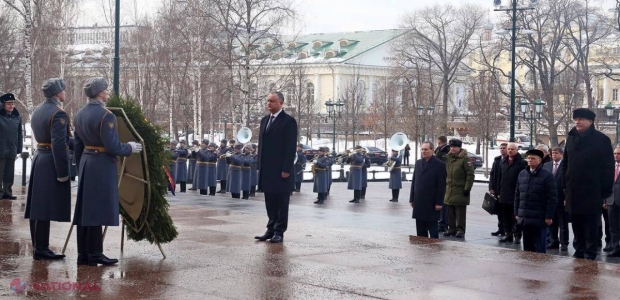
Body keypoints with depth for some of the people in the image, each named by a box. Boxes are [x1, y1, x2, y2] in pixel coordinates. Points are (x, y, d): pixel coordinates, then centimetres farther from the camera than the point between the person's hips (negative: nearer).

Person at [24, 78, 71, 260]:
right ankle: (41, 249, -3)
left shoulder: (37, 111, 14)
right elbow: (58, 145, -21)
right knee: (46, 208, -6)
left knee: (37, 207, 12)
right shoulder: (58, 113, -15)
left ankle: (38, 247, 19)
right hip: (51, 163, -9)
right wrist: (63, 173, -19)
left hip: (39, 159, 10)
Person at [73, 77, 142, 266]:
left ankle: (83, 254, 14)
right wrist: (130, 148, -2)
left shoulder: (79, 115, 10)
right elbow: (112, 147, -18)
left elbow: (77, 145, 15)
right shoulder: (106, 116, -16)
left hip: (86, 162, 8)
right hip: (102, 165, -8)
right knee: (98, 209, -4)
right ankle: (94, 254, -1)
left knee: (85, 209, 10)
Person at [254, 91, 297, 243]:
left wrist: (286, 169, -16)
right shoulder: (264, 120, 15)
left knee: (281, 201, 0)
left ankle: (279, 232, 4)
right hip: (267, 169, 7)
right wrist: (260, 166, 13)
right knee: (270, 201, 9)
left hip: (281, 170, -7)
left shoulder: (288, 121, -7)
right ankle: (271, 229, 14)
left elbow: (291, 147, -11)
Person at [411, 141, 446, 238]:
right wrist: (412, 199, 9)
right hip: (419, 202, 6)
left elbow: (441, 186, -9)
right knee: (420, 230, 10)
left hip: (432, 204, -6)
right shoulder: (418, 163, 11)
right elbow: (414, 182, 14)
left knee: (433, 230, 0)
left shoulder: (439, 165, -7)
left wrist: (439, 202, -13)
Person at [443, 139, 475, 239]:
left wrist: (467, 188, -15)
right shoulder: (448, 158, 9)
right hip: (449, 189, 7)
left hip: (460, 191, -7)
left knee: (460, 212, -1)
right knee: (450, 211, 12)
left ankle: (460, 230, 4)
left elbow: (470, 174, -13)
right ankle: (452, 228, 21)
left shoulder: (464, 159, -11)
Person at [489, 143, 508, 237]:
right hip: (497, 190, 6)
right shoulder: (497, 160, 13)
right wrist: (491, 188, 5)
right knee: (499, 211, 10)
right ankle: (501, 229, 17)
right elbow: (492, 174, 13)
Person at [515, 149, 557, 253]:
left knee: (539, 249, -2)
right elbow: (517, 195, 16)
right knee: (527, 246, 10)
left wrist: (549, 216, -12)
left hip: (539, 218, -5)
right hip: (524, 217, 5)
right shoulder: (522, 174, 12)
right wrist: (517, 212, 11)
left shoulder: (547, 176, -5)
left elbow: (552, 198, -8)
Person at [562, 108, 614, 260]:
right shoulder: (571, 138, 10)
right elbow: (565, 164, 16)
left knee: (590, 227, 0)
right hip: (573, 191, 5)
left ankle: (590, 256, 6)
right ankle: (579, 252, 21)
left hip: (592, 192, -5)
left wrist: (606, 190, -11)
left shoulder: (602, 140, -6)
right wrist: (565, 185, 9)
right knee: (577, 225, 12)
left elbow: (608, 167, -7)